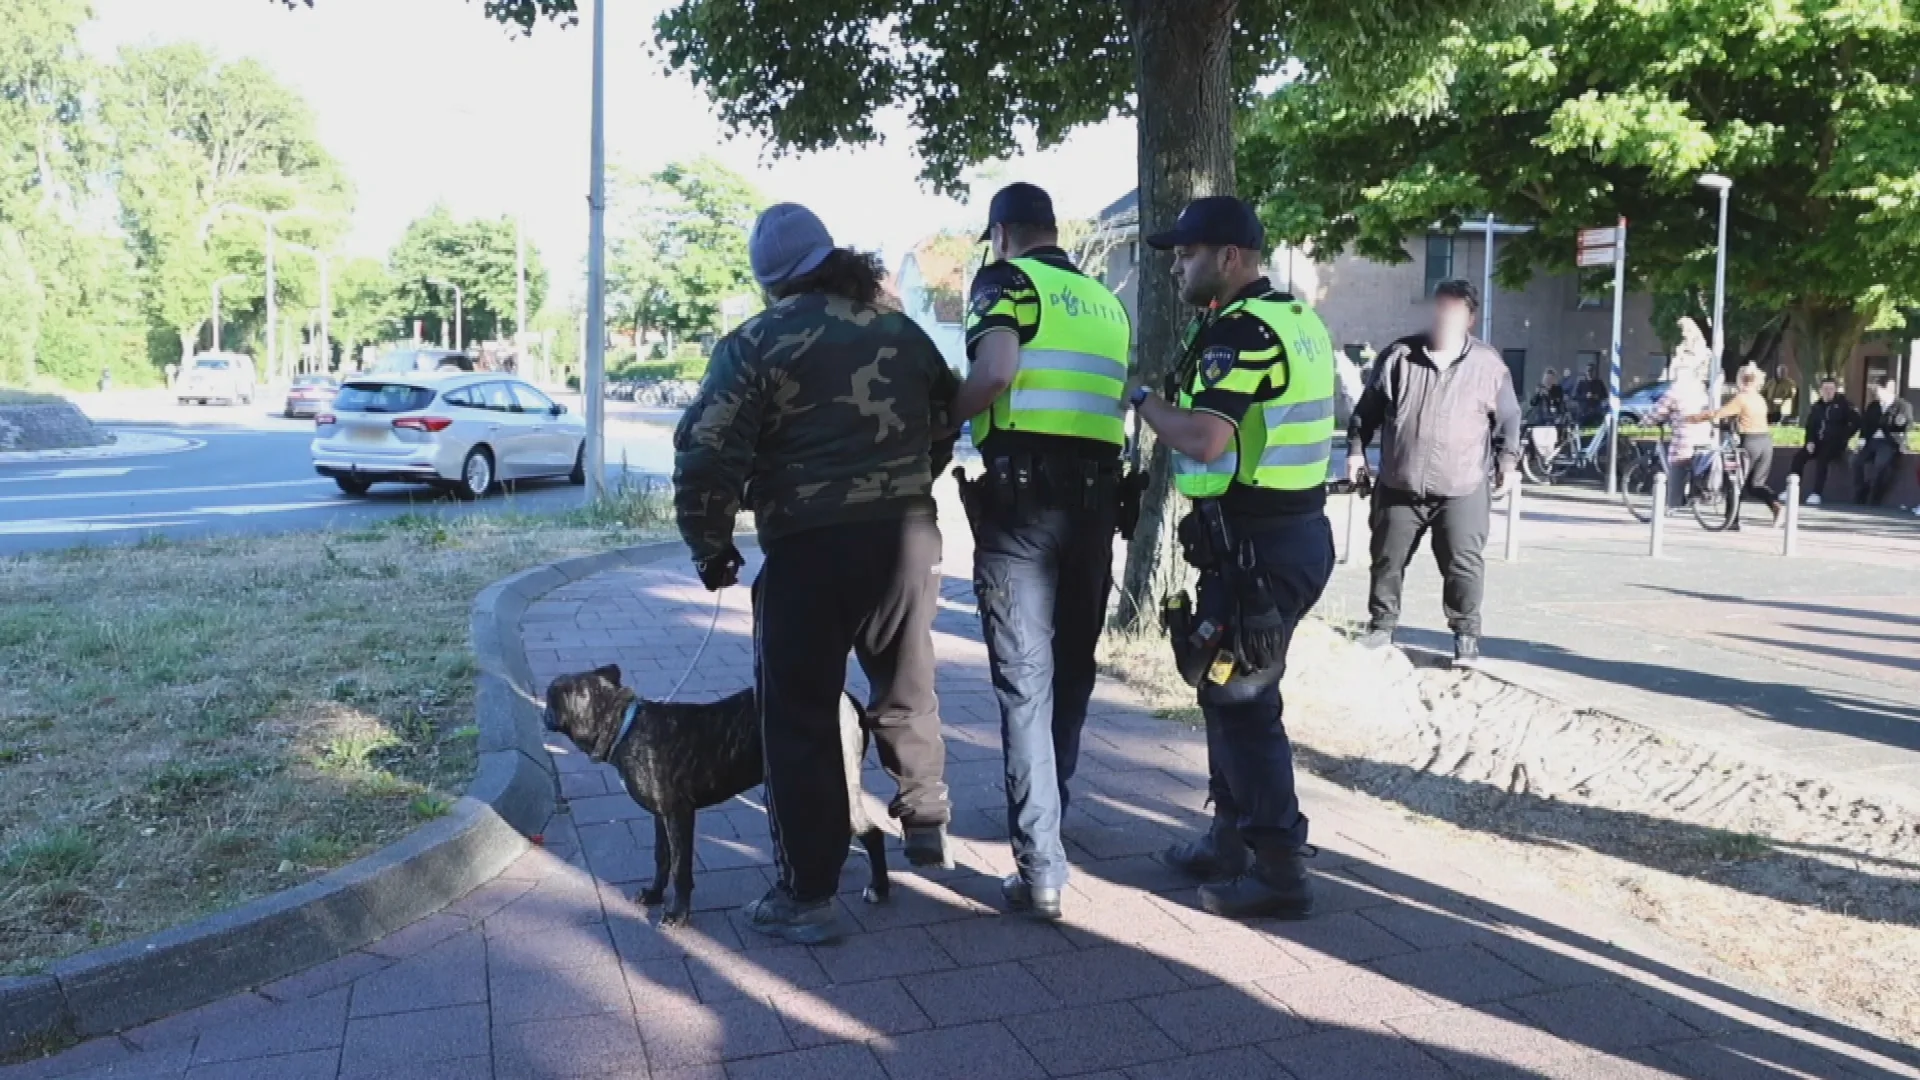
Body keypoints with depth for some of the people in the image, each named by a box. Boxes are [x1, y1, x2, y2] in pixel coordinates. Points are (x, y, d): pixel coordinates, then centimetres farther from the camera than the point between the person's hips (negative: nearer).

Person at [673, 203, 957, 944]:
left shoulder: (757, 344, -4)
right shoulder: (901, 331, 11)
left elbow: (707, 458, -11)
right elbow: (945, 425, 17)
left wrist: (711, 549, 1)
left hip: (810, 547, -5)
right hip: (909, 536, 5)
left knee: (800, 716, 4)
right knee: (906, 688, 24)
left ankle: (806, 896, 8)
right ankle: (925, 822, 43)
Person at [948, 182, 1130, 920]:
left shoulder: (1007, 279, 0)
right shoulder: (1106, 302, 19)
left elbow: (995, 373, -17)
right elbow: (1117, 401, 16)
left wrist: (941, 421, -2)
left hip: (1022, 494, -6)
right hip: (1096, 495, 6)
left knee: (1025, 678, -2)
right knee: (1071, 667, 18)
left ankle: (1041, 866, -3)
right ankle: (1044, 812, 35)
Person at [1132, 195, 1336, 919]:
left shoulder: (1238, 330, -17)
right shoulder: (1297, 320, 15)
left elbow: (1204, 438, -27)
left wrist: (1143, 400, -10)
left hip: (1253, 546, -10)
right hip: (1295, 528, 10)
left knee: (1241, 701, -2)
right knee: (1227, 691, 18)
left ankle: (1278, 869, 7)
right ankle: (1231, 842, 30)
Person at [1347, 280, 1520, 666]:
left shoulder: (1489, 364, 0)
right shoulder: (1398, 355, 2)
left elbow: (1508, 418, 8)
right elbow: (1368, 408, 9)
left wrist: (1508, 462, 2)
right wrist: (1356, 448, 5)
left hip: (1461, 490, -2)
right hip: (1398, 487, 2)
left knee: (1464, 565, -2)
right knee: (1387, 561, 10)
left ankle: (1466, 634, 11)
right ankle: (1381, 625, 25)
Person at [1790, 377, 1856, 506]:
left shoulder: (1842, 404, -1)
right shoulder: (1816, 406, 13)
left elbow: (1856, 421, -6)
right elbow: (1810, 426, 14)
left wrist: (1845, 437, -10)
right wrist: (1810, 441, -3)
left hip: (1834, 443, -5)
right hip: (1818, 442, 5)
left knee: (1821, 459, -31)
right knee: (1799, 456, -17)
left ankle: (1816, 494, -32)